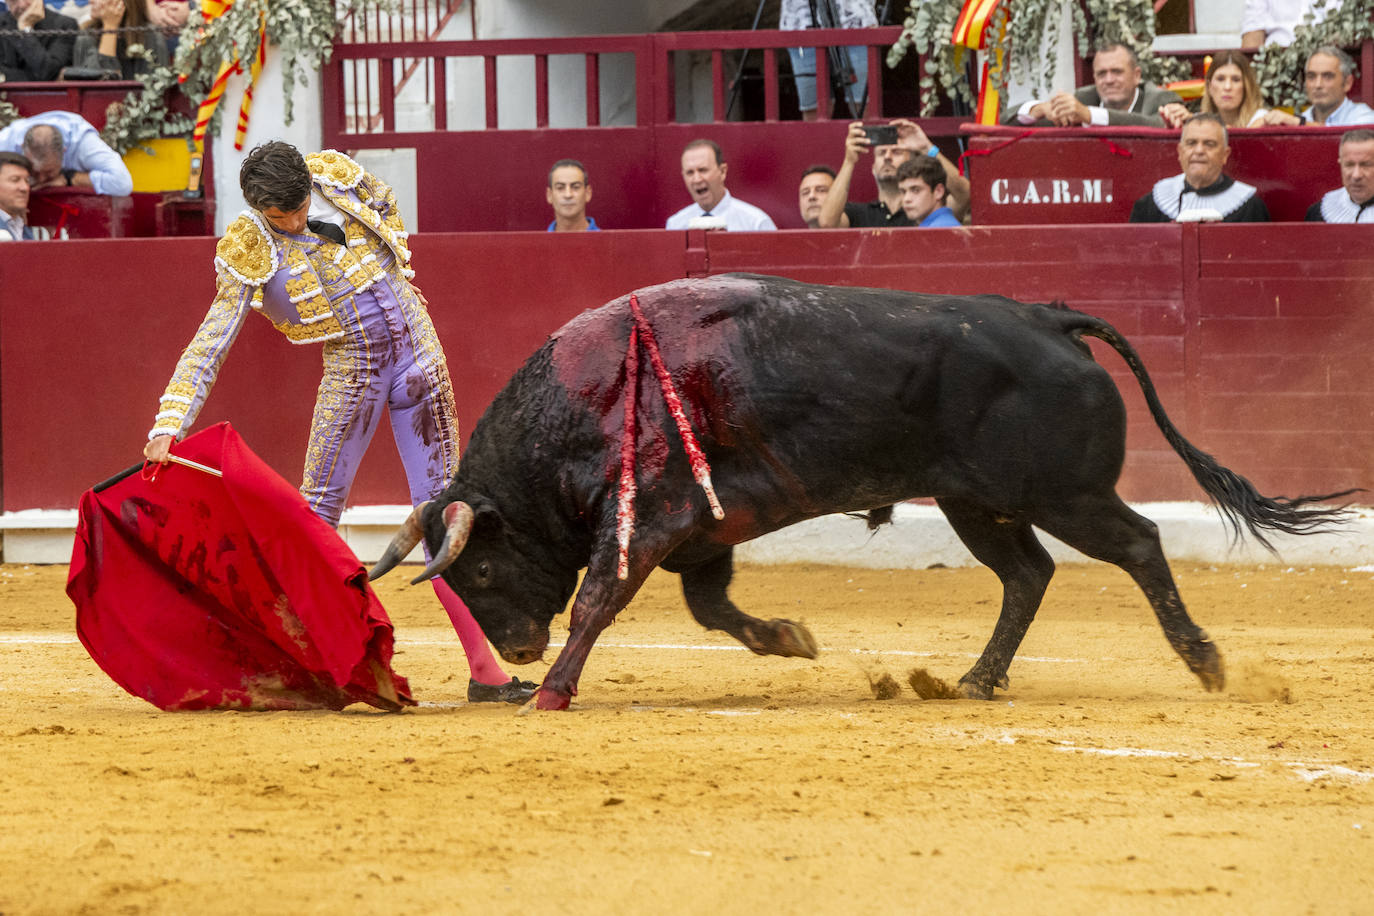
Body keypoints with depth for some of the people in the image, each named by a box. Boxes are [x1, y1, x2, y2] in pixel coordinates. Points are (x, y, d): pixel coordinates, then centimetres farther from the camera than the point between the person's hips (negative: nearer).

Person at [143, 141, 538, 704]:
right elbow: (207, 348, -17)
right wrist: (167, 429, -26)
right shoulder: (249, 255, -14)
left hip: (417, 355, 2)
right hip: (350, 373, -2)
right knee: (316, 513, -9)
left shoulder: (336, 175, -8)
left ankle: (484, 669, 3)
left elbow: (386, 208, 16)